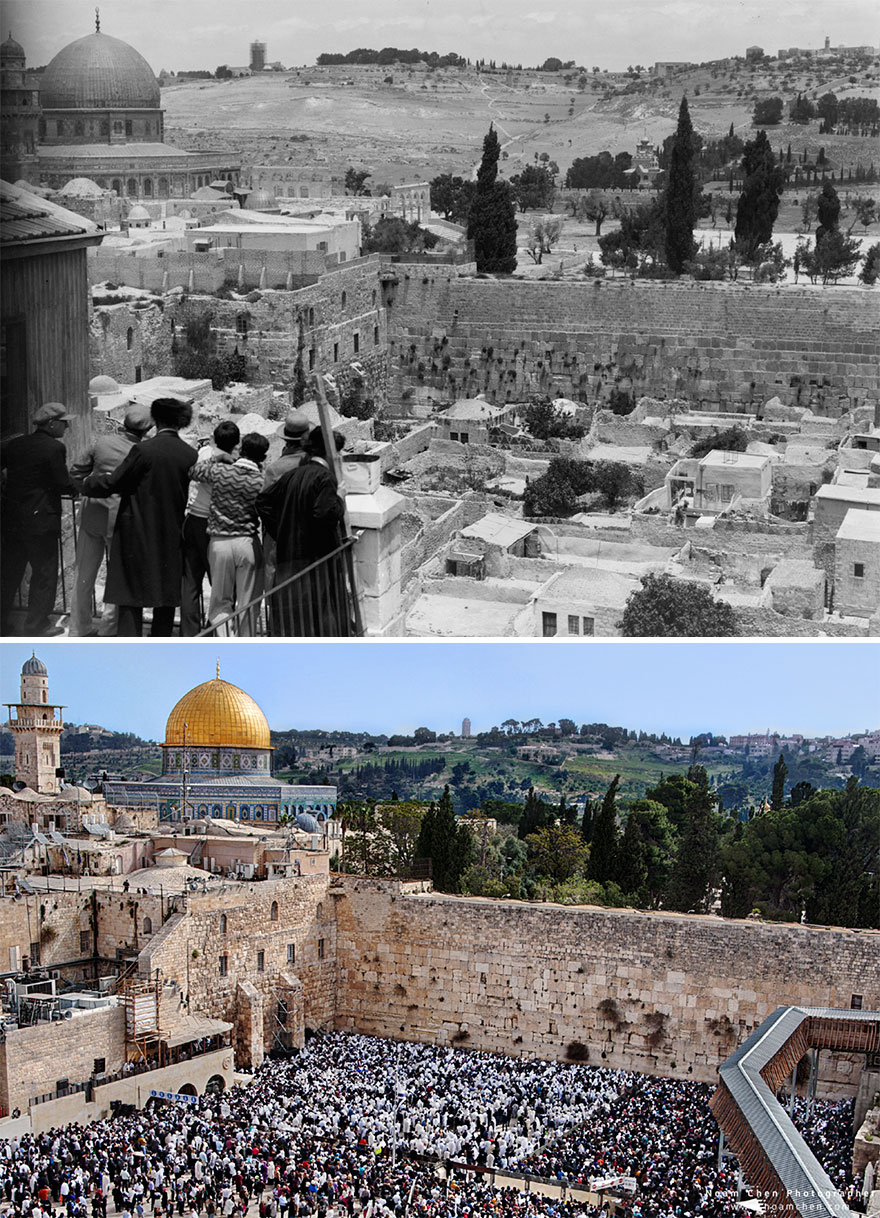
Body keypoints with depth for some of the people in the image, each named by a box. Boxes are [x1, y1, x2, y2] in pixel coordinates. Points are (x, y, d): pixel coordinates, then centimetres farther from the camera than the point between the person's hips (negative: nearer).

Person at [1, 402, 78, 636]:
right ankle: (37, 624, 9)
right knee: (44, 573, 5)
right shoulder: (55, 448, -13)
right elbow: (63, 485, -15)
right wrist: (82, 486, 3)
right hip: (41, 520, -6)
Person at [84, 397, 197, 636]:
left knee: (131, 598, 0)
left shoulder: (143, 450, -14)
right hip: (172, 535, 4)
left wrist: (90, 481, 11)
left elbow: (112, 484, -8)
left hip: (139, 534, -4)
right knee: (167, 596, 13)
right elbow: (186, 494, 7)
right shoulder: (190, 455, -1)